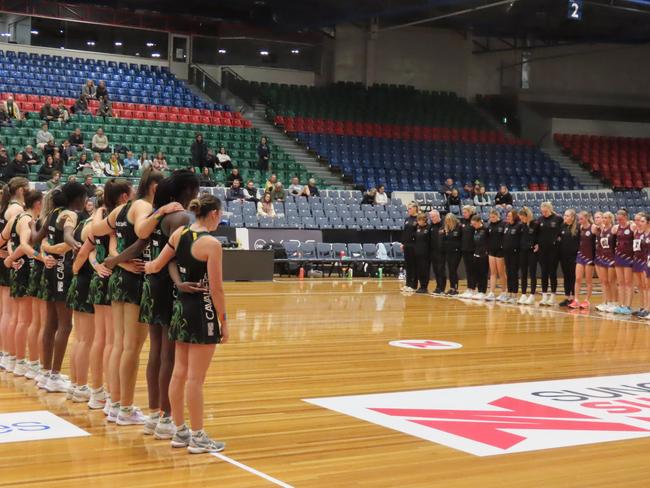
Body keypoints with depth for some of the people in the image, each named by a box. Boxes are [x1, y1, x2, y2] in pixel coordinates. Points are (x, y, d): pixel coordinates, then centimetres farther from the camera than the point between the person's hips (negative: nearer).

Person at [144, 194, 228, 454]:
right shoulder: (211, 243, -16)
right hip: (202, 311, -8)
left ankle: (180, 432, 23)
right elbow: (216, 289, -16)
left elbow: (156, 265, 11)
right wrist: (223, 321, -7)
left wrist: (145, 267, 33)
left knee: (179, 373, 13)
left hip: (182, 307, 8)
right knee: (195, 378, -1)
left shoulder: (179, 233, 3)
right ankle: (197, 438, 7)